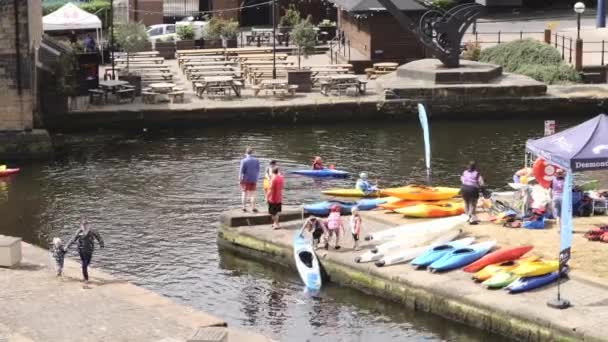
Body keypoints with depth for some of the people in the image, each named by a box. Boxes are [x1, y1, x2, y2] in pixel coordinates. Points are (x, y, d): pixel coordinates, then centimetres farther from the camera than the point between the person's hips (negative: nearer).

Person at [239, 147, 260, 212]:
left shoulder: (244, 161, -14)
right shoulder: (256, 161, -2)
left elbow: (241, 171, -12)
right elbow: (258, 171, 4)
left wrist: (240, 179, -2)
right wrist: (256, 178, 16)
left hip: (245, 180, -3)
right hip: (253, 180, 3)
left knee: (244, 193, 8)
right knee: (253, 194, 12)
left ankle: (244, 207, 10)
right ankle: (253, 208, 11)